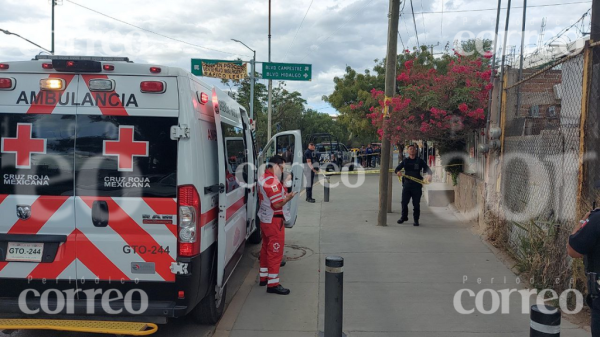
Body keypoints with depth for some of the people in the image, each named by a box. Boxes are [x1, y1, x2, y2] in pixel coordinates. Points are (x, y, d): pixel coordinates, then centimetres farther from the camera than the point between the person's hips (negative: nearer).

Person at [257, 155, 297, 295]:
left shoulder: (263, 179, 10)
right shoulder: (273, 182, -22)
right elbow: (277, 205, -25)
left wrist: (284, 193, 12)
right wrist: (288, 198, -12)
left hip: (265, 219, 10)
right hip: (274, 221, -10)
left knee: (266, 249, 19)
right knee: (275, 251, -5)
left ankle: (264, 277, 31)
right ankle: (273, 284, -1)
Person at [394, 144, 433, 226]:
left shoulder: (420, 161, 6)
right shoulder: (405, 161, 10)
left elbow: (427, 169, 1)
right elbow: (397, 168, 5)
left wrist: (429, 175, -21)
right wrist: (398, 171, -19)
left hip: (417, 185, -2)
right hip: (407, 184, 2)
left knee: (416, 203, 1)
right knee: (404, 202, 5)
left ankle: (416, 220, 12)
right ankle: (404, 217, 24)